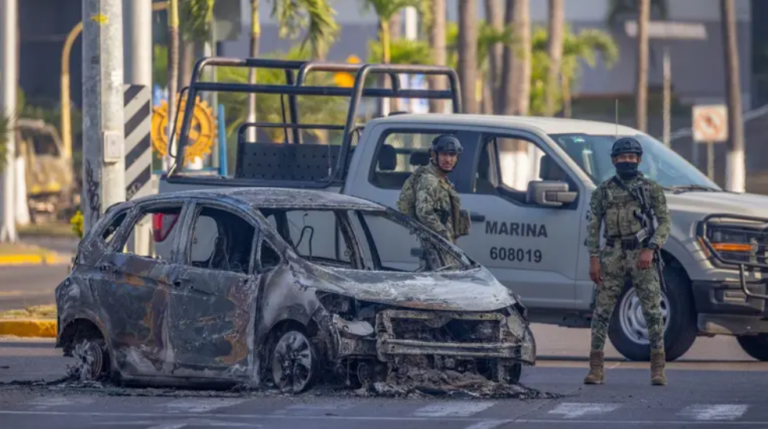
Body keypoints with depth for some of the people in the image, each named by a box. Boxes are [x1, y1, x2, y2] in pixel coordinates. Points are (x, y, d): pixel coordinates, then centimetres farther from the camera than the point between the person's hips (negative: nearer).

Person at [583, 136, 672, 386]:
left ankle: (658, 371, -2)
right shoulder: (603, 191, 10)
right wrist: (594, 260, -1)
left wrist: (650, 249, -15)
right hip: (613, 257, 2)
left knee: (652, 310, -5)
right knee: (602, 310, -3)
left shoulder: (652, 189, 5)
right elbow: (593, 227, 9)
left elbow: (664, 222, -1)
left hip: (642, 256, -2)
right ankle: (595, 370, 1)